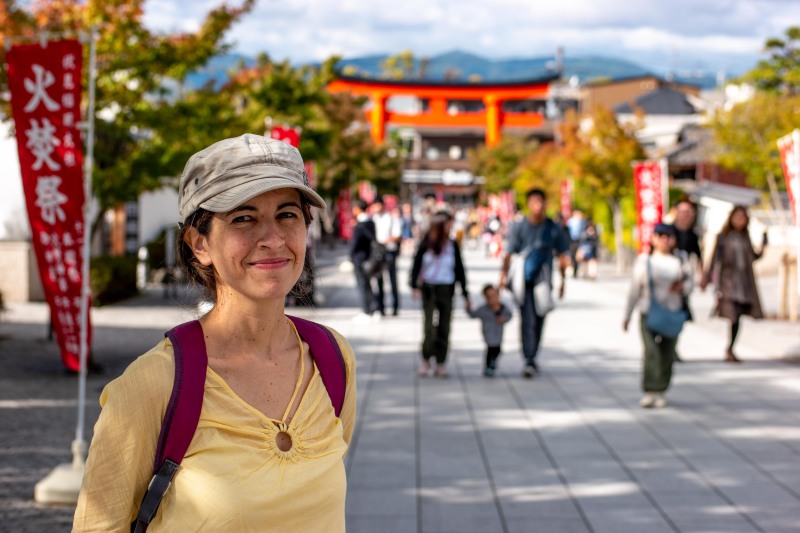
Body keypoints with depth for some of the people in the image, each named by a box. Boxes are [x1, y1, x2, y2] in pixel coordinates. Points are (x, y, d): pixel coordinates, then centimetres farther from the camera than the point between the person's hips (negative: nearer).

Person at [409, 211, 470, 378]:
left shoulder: (452, 245, 5)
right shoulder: (426, 244, -2)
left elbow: (459, 269, 9)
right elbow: (417, 264, -2)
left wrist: (465, 293, 7)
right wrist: (415, 285, -15)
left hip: (447, 289, 2)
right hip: (429, 289, -2)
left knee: (444, 328, 2)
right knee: (429, 326, -9)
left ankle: (441, 364, 10)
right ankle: (426, 360, 10)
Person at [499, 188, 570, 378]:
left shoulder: (553, 229, 4)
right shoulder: (519, 227, -1)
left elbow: (562, 255, 13)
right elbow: (509, 253, -4)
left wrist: (562, 280, 12)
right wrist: (504, 275, -13)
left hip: (543, 280, 2)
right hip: (523, 280, -2)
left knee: (539, 320, 7)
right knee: (527, 320, -10)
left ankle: (532, 358, 22)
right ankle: (528, 361, -13)